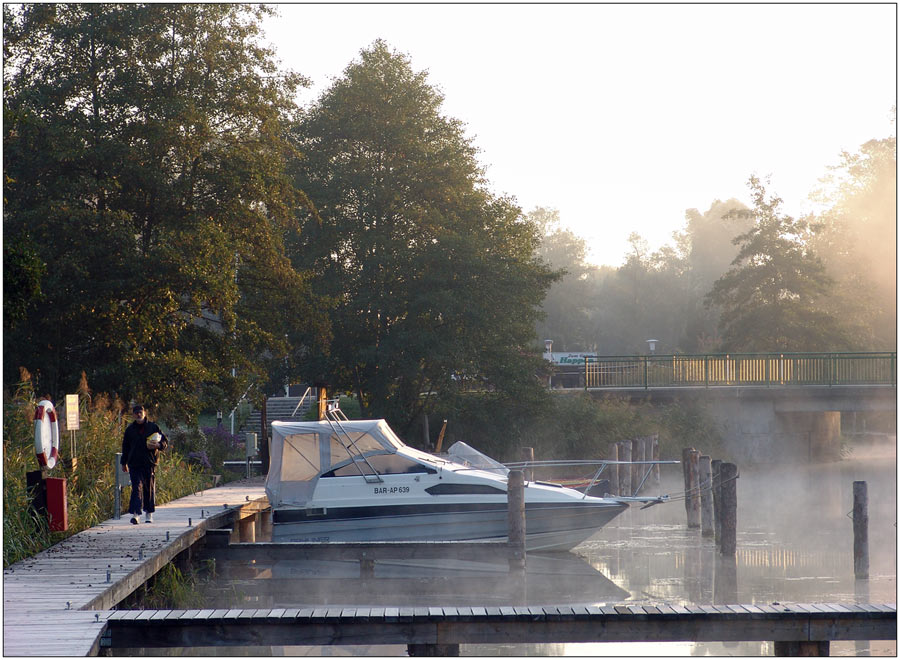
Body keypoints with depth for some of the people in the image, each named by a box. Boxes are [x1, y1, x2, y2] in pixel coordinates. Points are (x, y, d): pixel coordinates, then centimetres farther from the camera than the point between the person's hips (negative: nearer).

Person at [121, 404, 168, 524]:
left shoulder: (153, 427, 5)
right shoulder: (130, 429, 9)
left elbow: (165, 441, 8)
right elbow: (125, 447, 18)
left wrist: (158, 445, -14)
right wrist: (124, 463, 17)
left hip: (149, 463, 0)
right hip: (134, 464, 0)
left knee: (150, 488, 7)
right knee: (137, 488, -11)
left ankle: (149, 514, 20)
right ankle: (135, 514, -17)